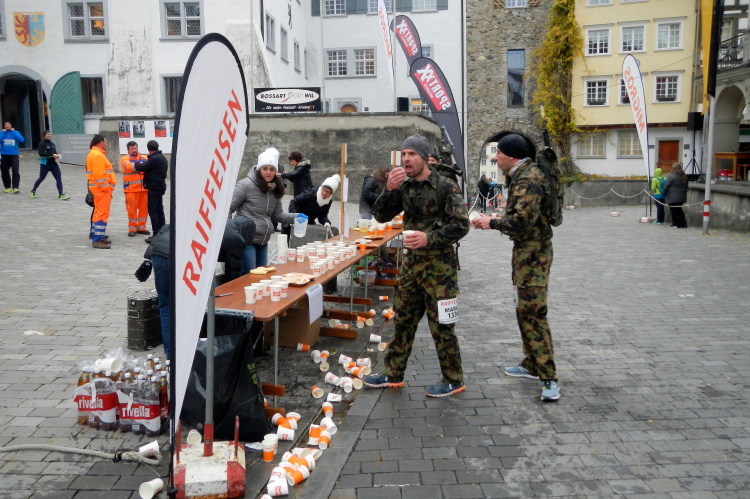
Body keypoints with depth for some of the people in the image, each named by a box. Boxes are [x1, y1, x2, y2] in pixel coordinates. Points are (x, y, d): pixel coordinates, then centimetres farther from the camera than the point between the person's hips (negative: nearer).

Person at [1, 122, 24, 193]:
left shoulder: (15, 132, 4)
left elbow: (21, 139, -13)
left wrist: (13, 131, -10)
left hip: (14, 155, -2)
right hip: (4, 155, 2)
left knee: (15, 171, -14)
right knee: (5, 172, 9)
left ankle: (15, 188, -17)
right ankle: (7, 187, 22)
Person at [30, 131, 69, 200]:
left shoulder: (52, 143, 13)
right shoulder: (42, 143, -7)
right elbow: (41, 153, -17)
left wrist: (57, 155, -2)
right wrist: (52, 155, -24)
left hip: (54, 164, 5)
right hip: (45, 164, -5)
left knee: (59, 179, -7)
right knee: (41, 178, 8)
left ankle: (61, 195, -8)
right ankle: (33, 191, 29)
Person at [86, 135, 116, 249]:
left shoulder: (94, 153, 17)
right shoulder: (98, 155, -17)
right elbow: (99, 175, -24)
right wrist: (106, 188, -19)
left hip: (99, 188, 11)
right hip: (102, 189, -11)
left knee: (99, 212, 16)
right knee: (102, 213, -9)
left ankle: (97, 236, 24)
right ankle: (97, 240, -9)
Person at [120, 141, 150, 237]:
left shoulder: (144, 158, 13)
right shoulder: (125, 159, 3)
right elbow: (129, 166, -17)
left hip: (144, 188, 3)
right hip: (131, 189, -3)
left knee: (144, 208, 6)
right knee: (132, 209, -1)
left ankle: (141, 227, 19)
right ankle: (132, 229, 9)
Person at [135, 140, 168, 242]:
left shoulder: (154, 158, -17)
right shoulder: (162, 158, 15)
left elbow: (142, 167, -16)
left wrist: (136, 164, 3)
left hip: (153, 187, -10)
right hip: (160, 186, 10)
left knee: (152, 210, -7)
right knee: (159, 210, 14)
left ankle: (156, 234, -9)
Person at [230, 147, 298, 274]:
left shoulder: (274, 190, 7)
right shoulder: (246, 185, -13)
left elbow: (277, 215, 11)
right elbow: (228, 209, -10)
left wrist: (296, 217, -4)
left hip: (263, 241, 7)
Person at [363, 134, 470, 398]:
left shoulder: (445, 186, -11)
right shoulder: (405, 186, 7)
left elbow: (461, 224, -16)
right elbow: (381, 216, 2)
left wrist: (430, 238, -26)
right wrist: (389, 190, -13)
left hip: (439, 264, -7)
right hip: (412, 261, 7)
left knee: (441, 325, 0)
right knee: (403, 320, 14)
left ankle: (453, 380, 17)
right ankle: (393, 374, 28)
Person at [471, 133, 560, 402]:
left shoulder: (529, 178, -18)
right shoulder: (519, 176, 15)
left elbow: (523, 220, -26)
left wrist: (492, 223, -13)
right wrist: (492, 221, 7)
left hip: (534, 252, -11)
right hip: (524, 250, 11)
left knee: (532, 311, -12)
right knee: (524, 310, 17)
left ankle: (548, 377, -8)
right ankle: (532, 364, 29)